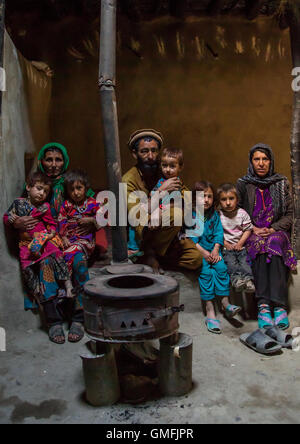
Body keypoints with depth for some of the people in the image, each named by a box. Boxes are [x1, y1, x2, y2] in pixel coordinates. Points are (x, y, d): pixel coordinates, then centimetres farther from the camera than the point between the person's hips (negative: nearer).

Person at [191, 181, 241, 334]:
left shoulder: (214, 214, 11)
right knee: (206, 272, -24)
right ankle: (210, 311, -22)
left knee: (221, 268, -22)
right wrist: (202, 252, -15)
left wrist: (216, 250, -9)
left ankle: (225, 303, -15)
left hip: (213, 250, 4)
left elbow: (219, 233, 6)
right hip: (197, 250, -4)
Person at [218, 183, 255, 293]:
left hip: (240, 246, 1)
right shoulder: (218, 215, -2)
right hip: (226, 247, -1)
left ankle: (248, 279, -35)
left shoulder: (242, 213, 2)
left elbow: (247, 230, 4)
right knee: (230, 261, -25)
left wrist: (240, 243, -7)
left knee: (244, 261, -20)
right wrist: (225, 244, -8)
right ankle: (236, 279, -41)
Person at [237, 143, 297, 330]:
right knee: (260, 245, -35)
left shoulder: (282, 183, 11)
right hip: (252, 235, 0)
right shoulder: (243, 184, 9)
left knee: (274, 243, -35)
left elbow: (289, 215, 8)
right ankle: (264, 305, -41)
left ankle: (264, 305, -42)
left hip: (277, 232, 0)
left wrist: (273, 229, -10)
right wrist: (253, 229, -10)